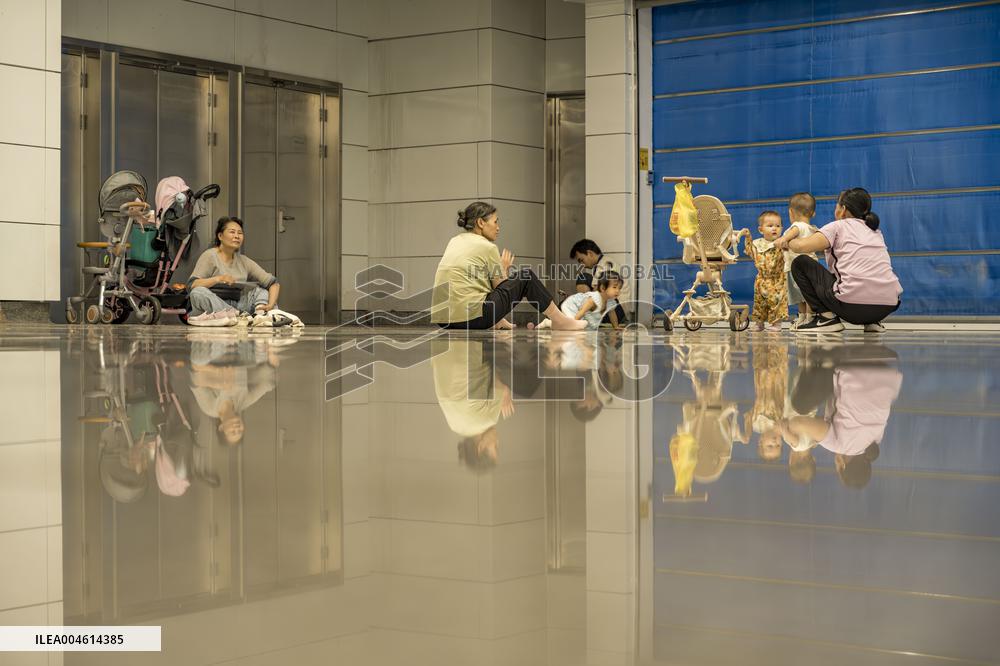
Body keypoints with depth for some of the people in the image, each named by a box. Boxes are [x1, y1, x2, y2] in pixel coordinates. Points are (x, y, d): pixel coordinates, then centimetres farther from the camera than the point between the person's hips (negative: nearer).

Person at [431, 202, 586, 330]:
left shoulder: (454, 242, 17)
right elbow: (502, 287, 4)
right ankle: (560, 321, 17)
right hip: (471, 317, -8)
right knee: (526, 276, 6)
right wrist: (504, 270, 23)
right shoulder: (486, 247, -4)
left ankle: (498, 323, 46)